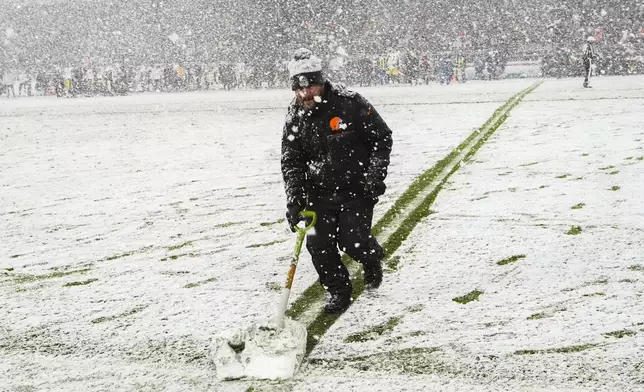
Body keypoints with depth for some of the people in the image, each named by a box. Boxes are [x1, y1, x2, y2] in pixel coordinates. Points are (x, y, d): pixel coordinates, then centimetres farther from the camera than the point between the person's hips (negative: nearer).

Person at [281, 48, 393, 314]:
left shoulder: (349, 103, -15)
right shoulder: (295, 118, -2)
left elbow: (382, 139, -6)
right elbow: (291, 162, 3)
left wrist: (375, 177, -13)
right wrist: (294, 201, -9)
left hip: (357, 187, -4)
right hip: (320, 191, 4)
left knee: (353, 241, -12)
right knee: (319, 244, -3)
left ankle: (372, 259, 25)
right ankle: (338, 292, 19)